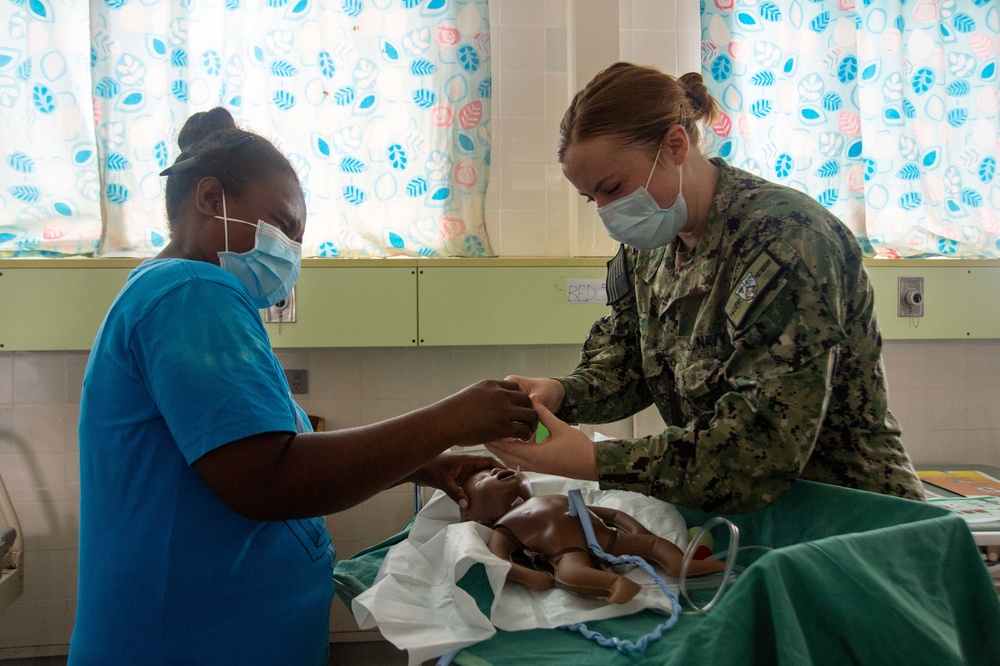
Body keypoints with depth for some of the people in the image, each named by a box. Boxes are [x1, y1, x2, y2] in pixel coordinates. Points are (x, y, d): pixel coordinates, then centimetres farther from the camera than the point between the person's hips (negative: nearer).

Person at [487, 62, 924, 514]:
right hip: (731, 508, 6)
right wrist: (561, 393, -13)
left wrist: (591, 462, -31)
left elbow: (767, 446, -28)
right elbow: (624, 362, 8)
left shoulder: (785, 238, -23)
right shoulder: (649, 245, 2)